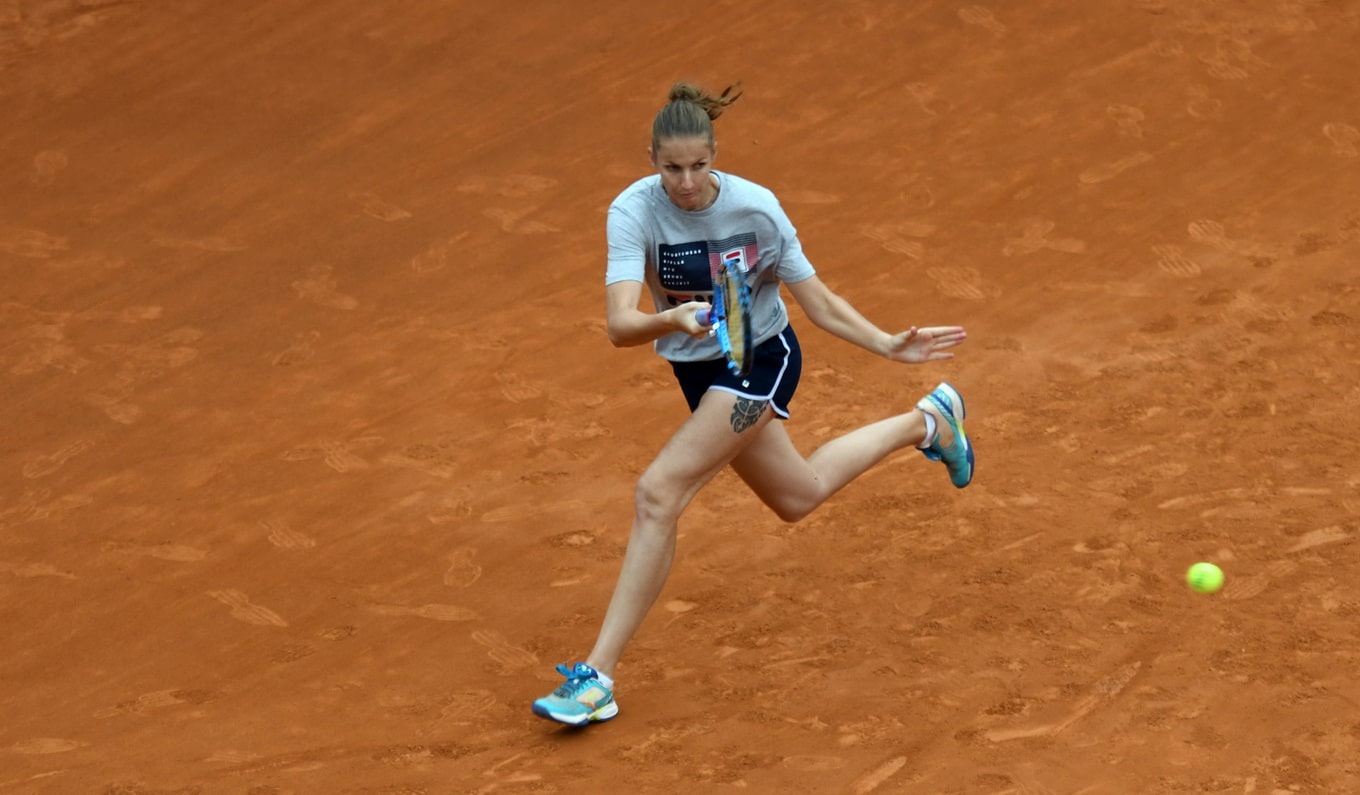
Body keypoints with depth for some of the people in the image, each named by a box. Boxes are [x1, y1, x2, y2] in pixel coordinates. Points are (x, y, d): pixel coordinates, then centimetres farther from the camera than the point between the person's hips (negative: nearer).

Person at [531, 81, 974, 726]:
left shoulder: (756, 208, -21)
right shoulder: (634, 211, -21)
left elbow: (819, 303, -8)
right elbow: (620, 325, -33)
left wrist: (890, 345, -17)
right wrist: (671, 320, -53)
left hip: (761, 359, -5)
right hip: (697, 371, 5)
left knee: (657, 495, -21)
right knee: (797, 496, 25)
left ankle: (597, 677, -17)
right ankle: (924, 422, 50)